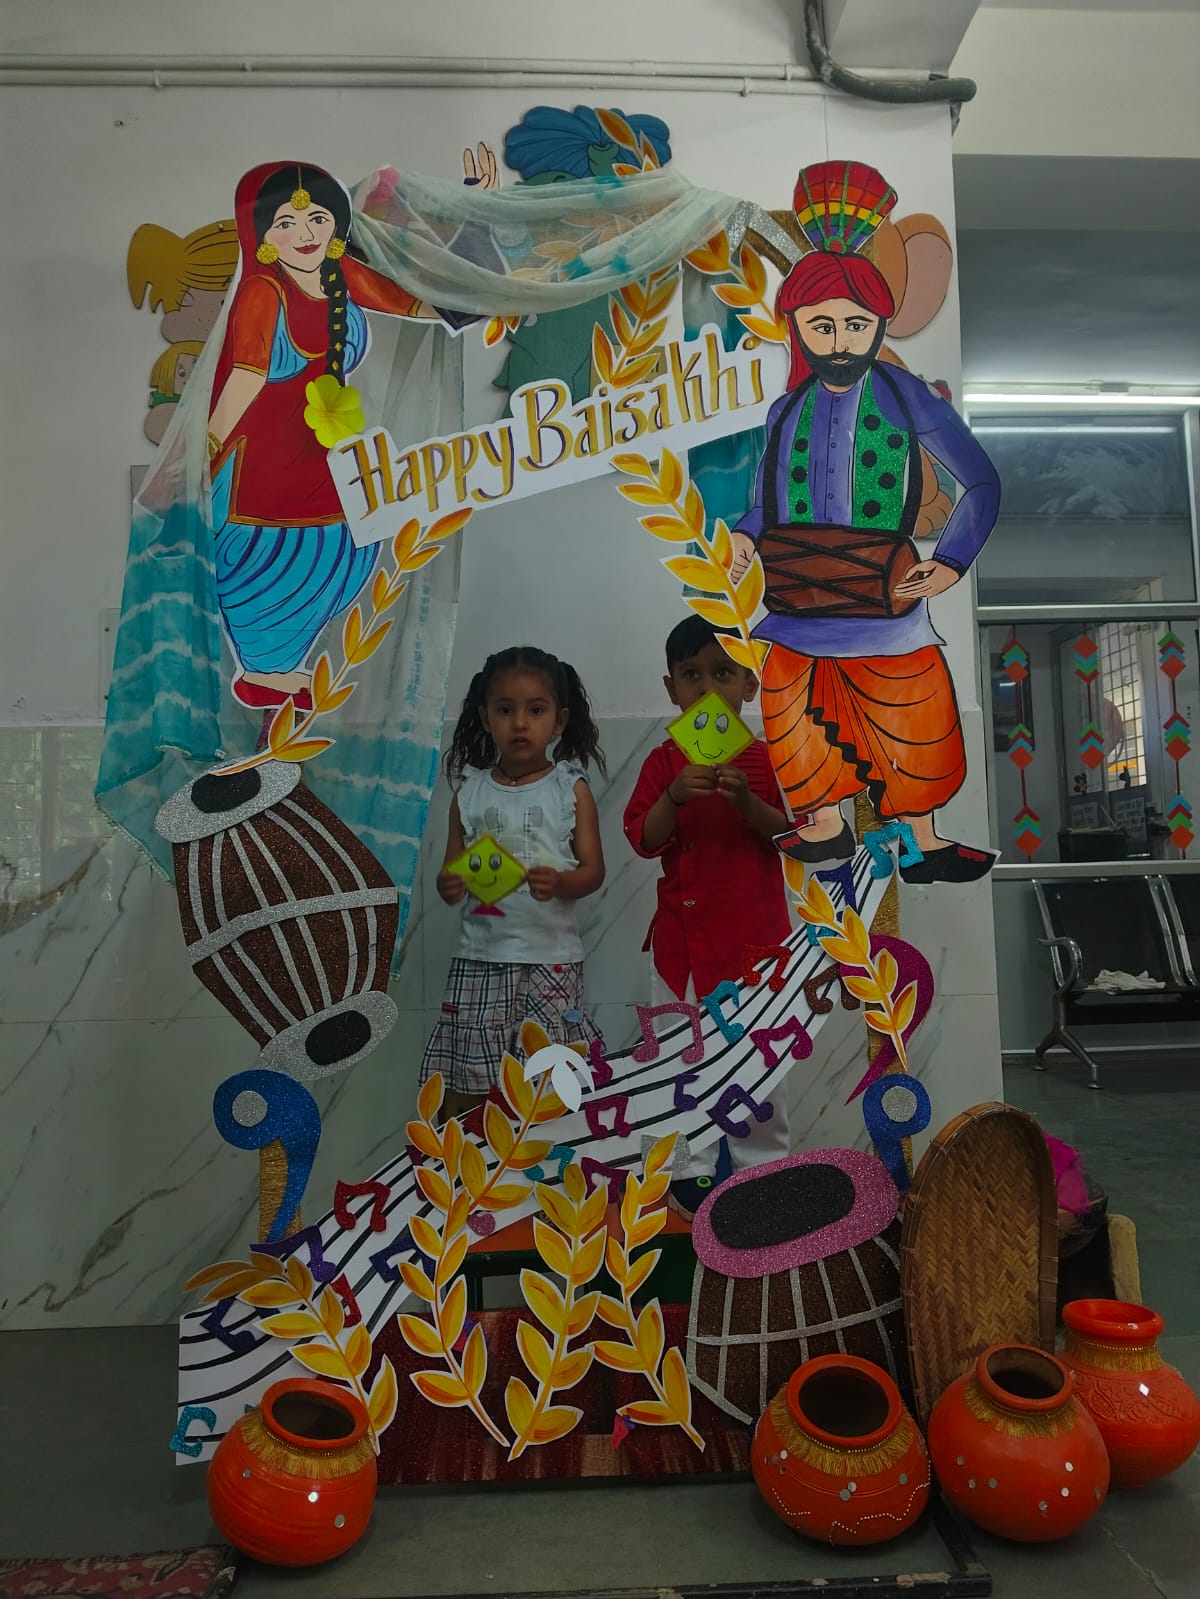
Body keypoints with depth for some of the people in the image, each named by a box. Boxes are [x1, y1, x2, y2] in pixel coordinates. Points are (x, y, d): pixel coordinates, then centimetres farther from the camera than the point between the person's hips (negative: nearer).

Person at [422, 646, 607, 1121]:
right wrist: (449, 885, -15)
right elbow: (450, 871, 8)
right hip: (480, 956, 2)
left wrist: (560, 883, -23)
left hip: (550, 955, -1)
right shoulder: (469, 792, 5)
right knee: (466, 1085, 7)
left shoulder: (571, 789, 0)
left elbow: (593, 869, -2)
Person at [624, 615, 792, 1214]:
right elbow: (642, 839, -5)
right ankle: (692, 1167, 22)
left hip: (753, 925, -1)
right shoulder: (663, 762, 3)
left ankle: (762, 1163, 25)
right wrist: (673, 797, -22)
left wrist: (746, 801, -22)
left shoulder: (765, 759, 0)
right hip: (682, 925, 2)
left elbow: (789, 834, -6)